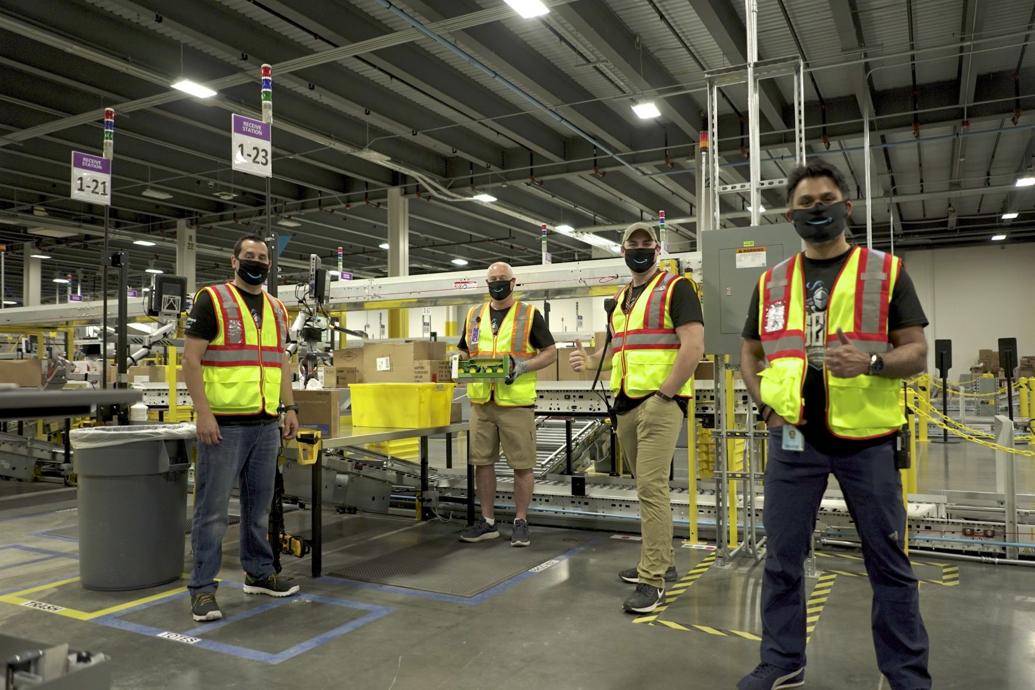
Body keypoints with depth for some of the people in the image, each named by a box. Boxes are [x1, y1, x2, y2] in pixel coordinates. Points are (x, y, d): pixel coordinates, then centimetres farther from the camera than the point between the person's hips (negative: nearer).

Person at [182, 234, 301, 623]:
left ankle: (259, 573, 28)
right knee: (212, 509, 0)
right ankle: (203, 588, 10)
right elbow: (191, 360, -10)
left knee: (260, 505, 15)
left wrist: (290, 408, 12)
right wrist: (203, 413, -17)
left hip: (267, 424, 6)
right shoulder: (211, 300, -5)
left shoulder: (277, 309, 14)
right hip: (223, 424, -6)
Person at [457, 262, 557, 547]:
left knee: (522, 465, 1)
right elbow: (463, 351, 21)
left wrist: (525, 366, -15)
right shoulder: (474, 315, 14)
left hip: (516, 402, -4)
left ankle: (520, 522, 15)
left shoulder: (529, 314, 2)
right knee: (482, 462, 9)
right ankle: (488, 521, 22)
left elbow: (550, 352, 2)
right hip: (481, 402, 4)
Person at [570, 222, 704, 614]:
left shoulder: (675, 288, -5)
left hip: (660, 402, -8)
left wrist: (665, 393, -17)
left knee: (651, 487, -12)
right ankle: (661, 562, 27)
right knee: (647, 488, 14)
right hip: (626, 404, 8)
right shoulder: (621, 299, 20)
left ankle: (652, 580, -6)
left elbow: (693, 345, -14)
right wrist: (591, 360, 6)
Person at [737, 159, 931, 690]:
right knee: (782, 557, 8)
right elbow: (750, 353, 17)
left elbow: (917, 353, -1)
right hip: (793, 438, 2)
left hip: (866, 439, -2)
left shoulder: (886, 272, 1)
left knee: (888, 561, 8)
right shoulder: (771, 283, 8)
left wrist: (871, 361, -22)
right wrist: (765, 402, 1)